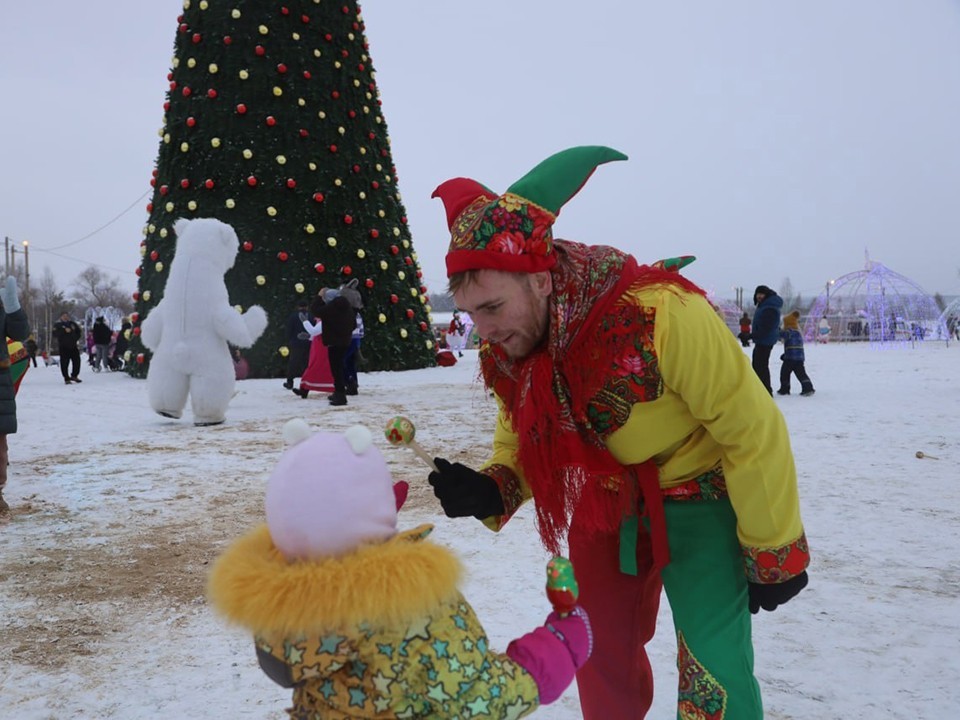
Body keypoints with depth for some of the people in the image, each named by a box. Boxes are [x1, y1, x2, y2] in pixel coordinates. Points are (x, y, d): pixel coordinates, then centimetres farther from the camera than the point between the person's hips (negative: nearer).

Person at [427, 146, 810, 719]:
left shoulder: (662, 315, -35)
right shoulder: (507, 354, -14)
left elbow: (754, 431, -25)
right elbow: (521, 447, 1)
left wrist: (776, 555, -16)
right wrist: (489, 492, -23)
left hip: (700, 497, -5)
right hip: (608, 502, 6)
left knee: (713, 672, -10)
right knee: (602, 652, 18)